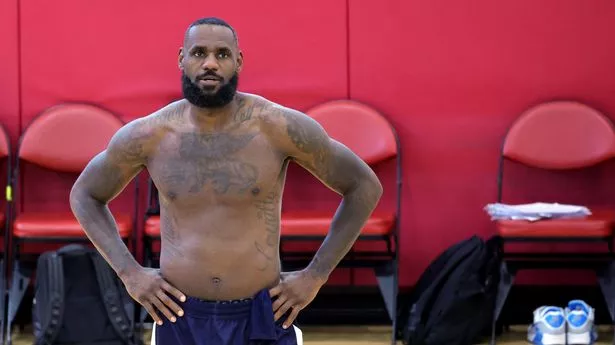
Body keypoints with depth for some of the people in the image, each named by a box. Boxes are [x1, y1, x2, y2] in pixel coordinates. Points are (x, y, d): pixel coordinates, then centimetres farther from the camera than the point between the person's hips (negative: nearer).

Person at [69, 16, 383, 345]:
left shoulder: (279, 126, -10)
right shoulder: (148, 135, -5)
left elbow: (364, 187, 0)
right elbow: (84, 195, 11)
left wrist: (315, 276, -5)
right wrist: (130, 274, -1)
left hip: (262, 319, -1)